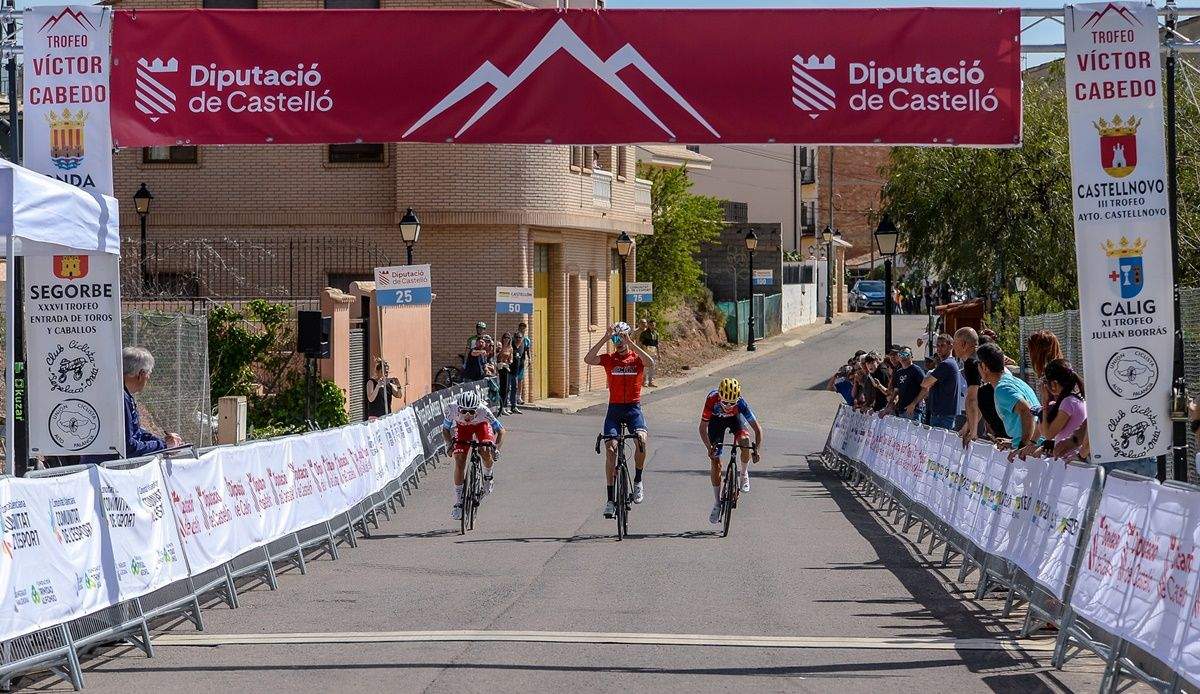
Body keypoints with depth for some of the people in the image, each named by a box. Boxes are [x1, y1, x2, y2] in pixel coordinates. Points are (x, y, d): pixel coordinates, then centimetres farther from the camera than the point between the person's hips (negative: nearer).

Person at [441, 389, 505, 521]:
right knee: (459, 461, -12)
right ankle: (458, 501, -4)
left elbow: (501, 430, -28)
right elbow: (445, 430, -19)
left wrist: (496, 448, -42)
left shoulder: (483, 410, -39)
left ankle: (488, 476, 8)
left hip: (481, 425, -1)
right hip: (462, 427, 1)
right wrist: (449, 443, -37)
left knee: (486, 453, -26)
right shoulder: (452, 409, -36)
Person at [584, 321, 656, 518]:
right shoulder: (608, 359, 4)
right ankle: (610, 499, -4)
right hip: (614, 408, 1)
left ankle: (638, 480, -3)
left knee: (642, 439, -27)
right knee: (610, 449, -9)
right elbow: (588, 359, -15)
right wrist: (605, 339, -19)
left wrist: (630, 343, -25)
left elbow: (650, 363, -23)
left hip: (633, 408, -1)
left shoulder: (636, 358, 1)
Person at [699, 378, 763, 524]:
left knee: (745, 440, -32)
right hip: (716, 419, 0)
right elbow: (703, 428, -30)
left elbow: (757, 428, -29)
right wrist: (709, 447, -42)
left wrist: (757, 450, -40)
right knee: (715, 462, -6)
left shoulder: (741, 403, -36)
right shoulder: (712, 399, -37)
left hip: (735, 418, 0)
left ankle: (744, 475, -5)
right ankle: (717, 503, 7)